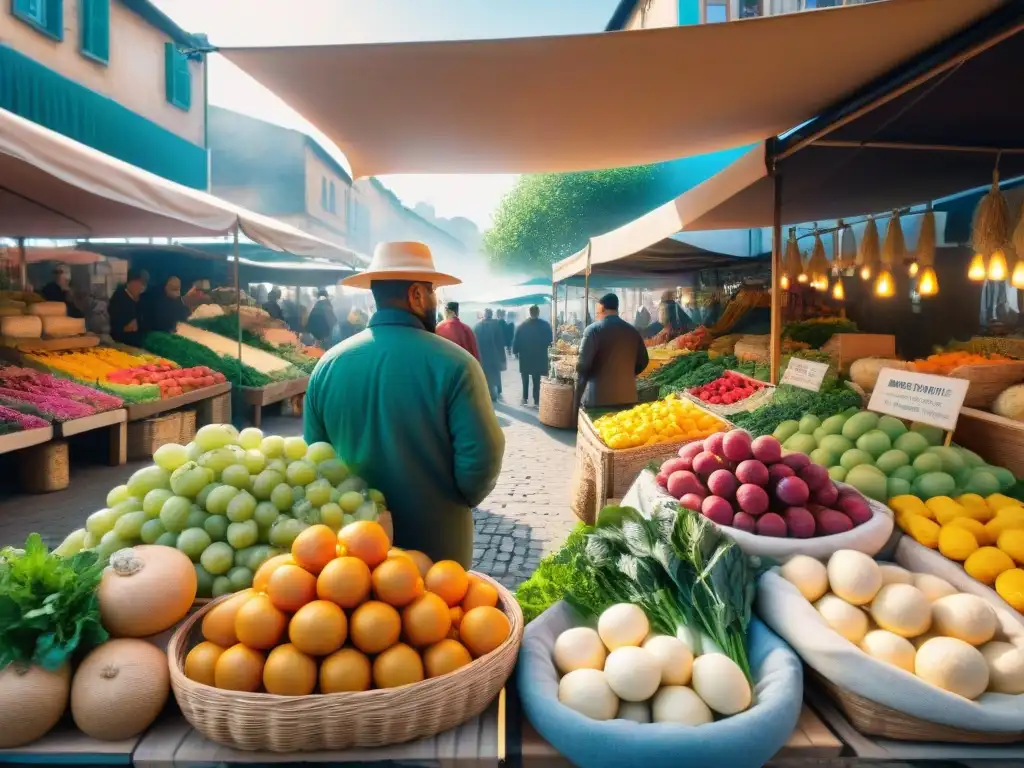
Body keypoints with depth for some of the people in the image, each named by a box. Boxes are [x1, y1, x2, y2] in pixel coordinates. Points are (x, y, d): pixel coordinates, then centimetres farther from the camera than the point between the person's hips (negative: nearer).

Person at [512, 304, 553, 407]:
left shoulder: (522, 325, -6)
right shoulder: (545, 325, -7)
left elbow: (516, 340, -4)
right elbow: (550, 341, -3)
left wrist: (515, 351, 7)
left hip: (525, 356, 1)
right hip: (539, 356, -1)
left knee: (525, 379, 13)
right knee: (537, 379, 5)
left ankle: (524, 398, 14)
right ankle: (536, 400, 3)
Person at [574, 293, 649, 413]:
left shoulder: (593, 330, -7)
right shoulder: (633, 331, 7)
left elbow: (583, 364, -12)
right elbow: (642, 362, 13)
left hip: (598, 398, -5)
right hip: (628, 397, 5)